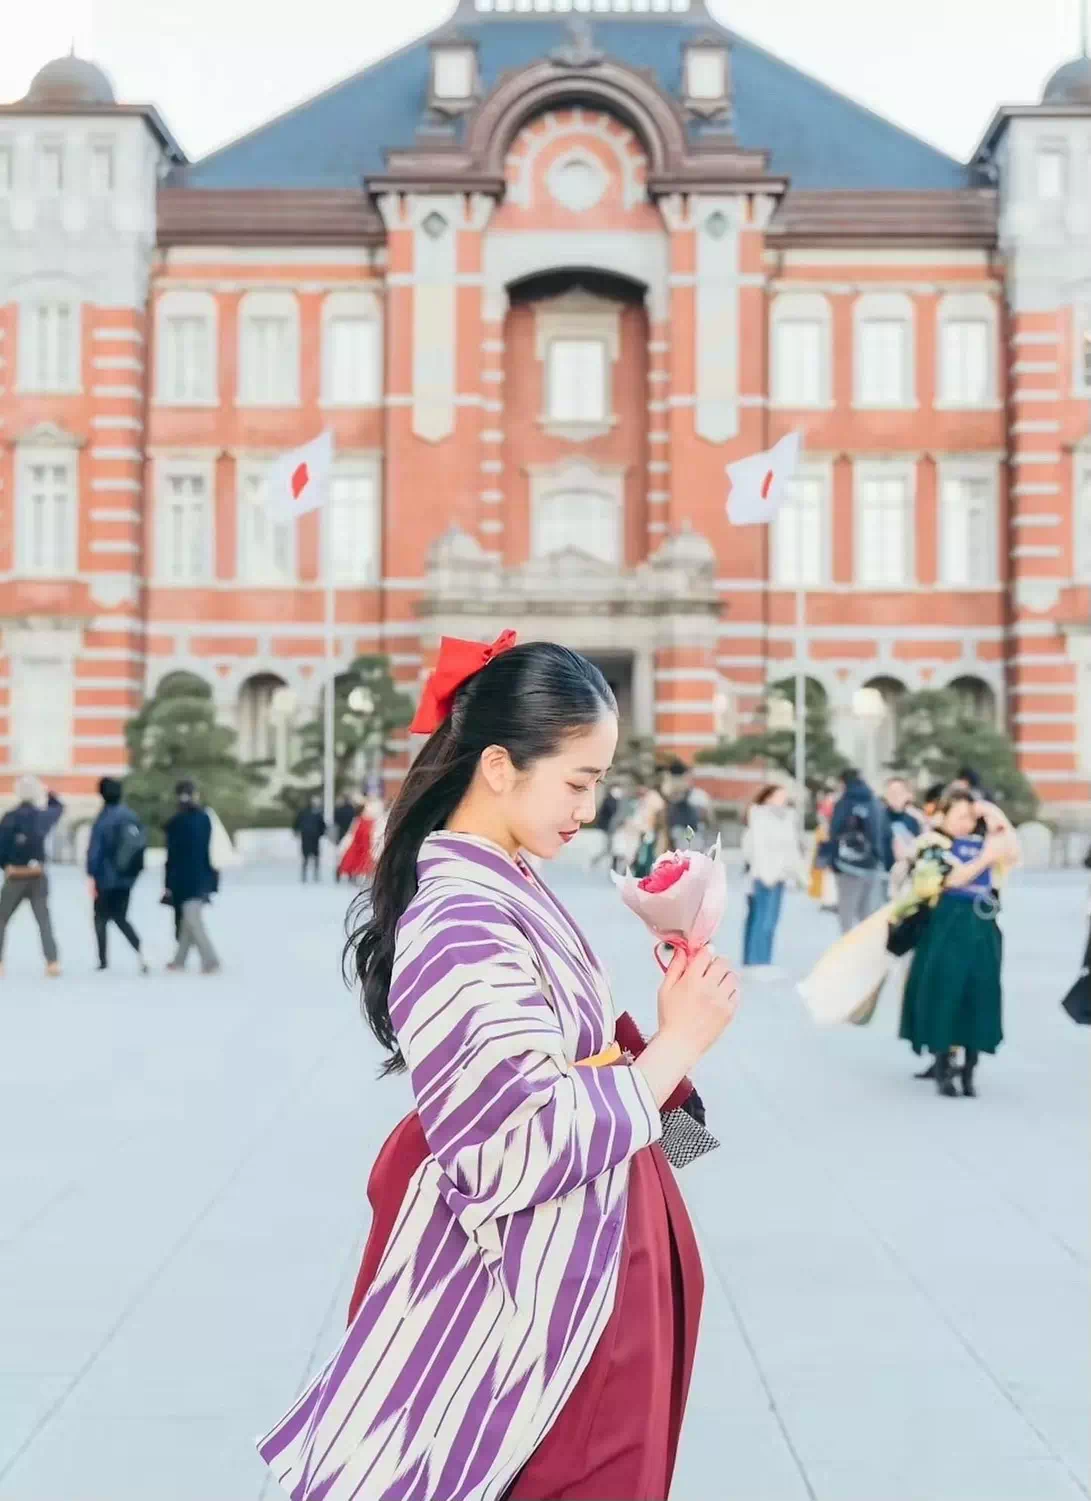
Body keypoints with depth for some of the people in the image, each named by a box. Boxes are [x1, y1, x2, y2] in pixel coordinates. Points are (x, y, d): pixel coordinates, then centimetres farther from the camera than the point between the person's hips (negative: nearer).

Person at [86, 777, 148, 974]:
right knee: (120, 918, 11)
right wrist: (134, 868, 17)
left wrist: (91, 876, -12)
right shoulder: (131, 816, 2)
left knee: (101, 918, 11)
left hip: (107, 878, -5)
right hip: (127, 877, 5)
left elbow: (94, 850, -16)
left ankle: (103, 961, 11)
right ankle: (140, 953, -10)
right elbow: (142, 843, 8)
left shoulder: (103, 820, -15)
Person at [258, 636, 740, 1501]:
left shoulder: (497, 885, 5)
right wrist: (677, 1044, -20)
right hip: (527, 1277, -10)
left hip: (568, 1255, 10)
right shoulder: (464, 924, -25)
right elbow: (528, 1144, -28)